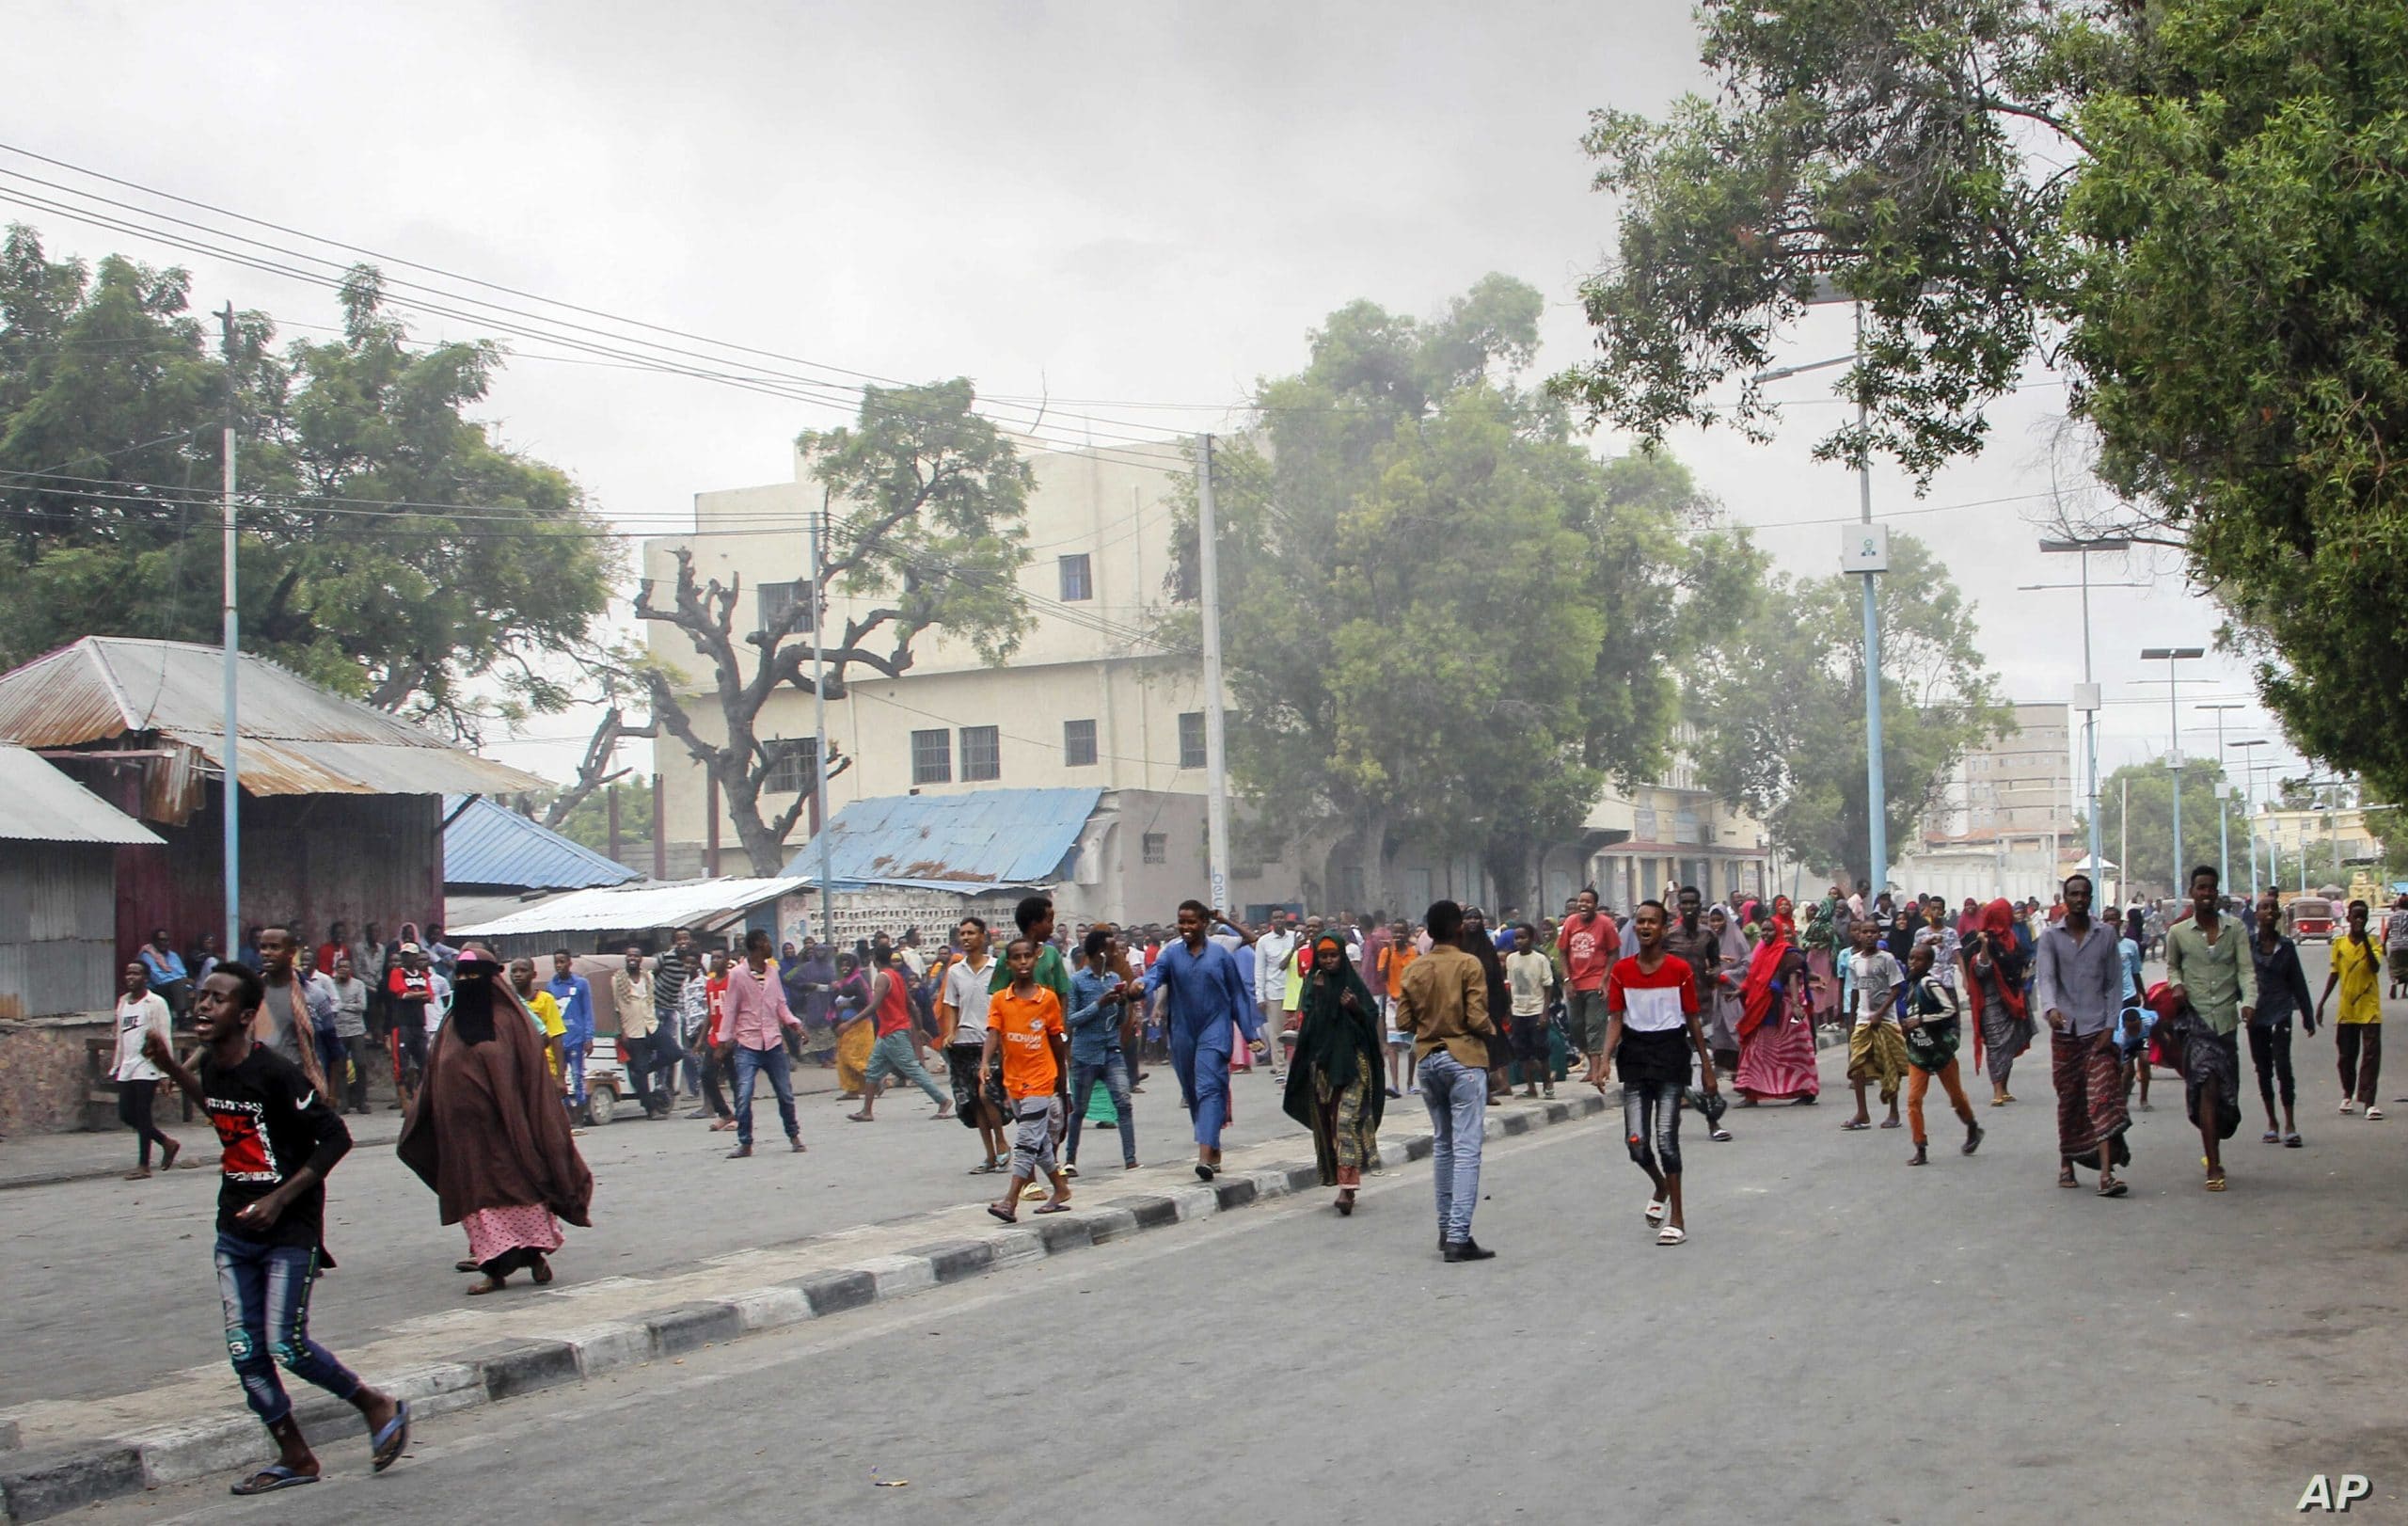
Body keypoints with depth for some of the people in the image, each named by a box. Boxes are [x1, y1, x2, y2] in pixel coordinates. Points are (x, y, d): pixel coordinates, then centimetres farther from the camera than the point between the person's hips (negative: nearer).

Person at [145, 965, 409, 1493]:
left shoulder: (275, 1073, -20)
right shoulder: (210, 1065, 3)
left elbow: (336, 1137, -16)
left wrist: (280, 1198, -19)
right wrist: (171, 1068, 14)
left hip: (288, 1231, -8)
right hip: (235, 1230, 8)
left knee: (286, 1345, -9)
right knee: (244, 1350, 6)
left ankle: (379, 1407, 14)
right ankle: (294, 1457, 19)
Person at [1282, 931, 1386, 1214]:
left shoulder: (1353, 983, 1)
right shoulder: (1313, 984, 7)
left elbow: (1372, 1019, -1)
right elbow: (1307, 1024, -3)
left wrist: (1355, 1008, -19)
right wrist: (1318, 994, -14)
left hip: (1352, 1061, -4)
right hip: (1321, 1063, 4)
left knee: (1348, 1119, -14)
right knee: (1328, 1123, 7)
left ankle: (1346, 1186, -20)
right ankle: (1341, 1180, 19)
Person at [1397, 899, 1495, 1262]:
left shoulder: (1415, 969, 3)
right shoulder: (1468, 965, -10)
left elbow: (1403, 1020, 2)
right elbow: (1477, 1018, -15)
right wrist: (1491, 1030, 5)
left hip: (1427, 1059, 6)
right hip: (1463, 1058, -5)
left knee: (1442, 1144, 18)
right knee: (1466, 1148, -6)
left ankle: (1446, 1228, 21)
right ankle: (1458, 1236, -12)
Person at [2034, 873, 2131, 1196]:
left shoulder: (2106, 935, 7)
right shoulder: (2051, 936, 3)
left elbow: (2114, 983, 7)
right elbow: (2044, 977, -9)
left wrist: (2111, 1025, -4)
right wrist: (2050, 1008, -29)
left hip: (2098, 1030, 0)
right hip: (2065, 1030, 0)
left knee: (2104, 1098, -11)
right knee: (2068, 1100, 7)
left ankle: (2106, 1173, -17)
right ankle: (2066, 1165, 22)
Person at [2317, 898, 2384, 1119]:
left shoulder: (2373, 943, -2)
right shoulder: (2339, 943, 4)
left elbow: (2376, 967, -19)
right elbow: (2334, 974, 9)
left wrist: (2365, 941, -24)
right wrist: (2322, 1002, 6)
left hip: (2370, 1009, -2)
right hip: (2346, 1009, 2)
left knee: (2371, 1055, -8)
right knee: (2345, 1055, 10)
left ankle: (2368, 1101, -9)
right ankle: (2348, 1095, 29)